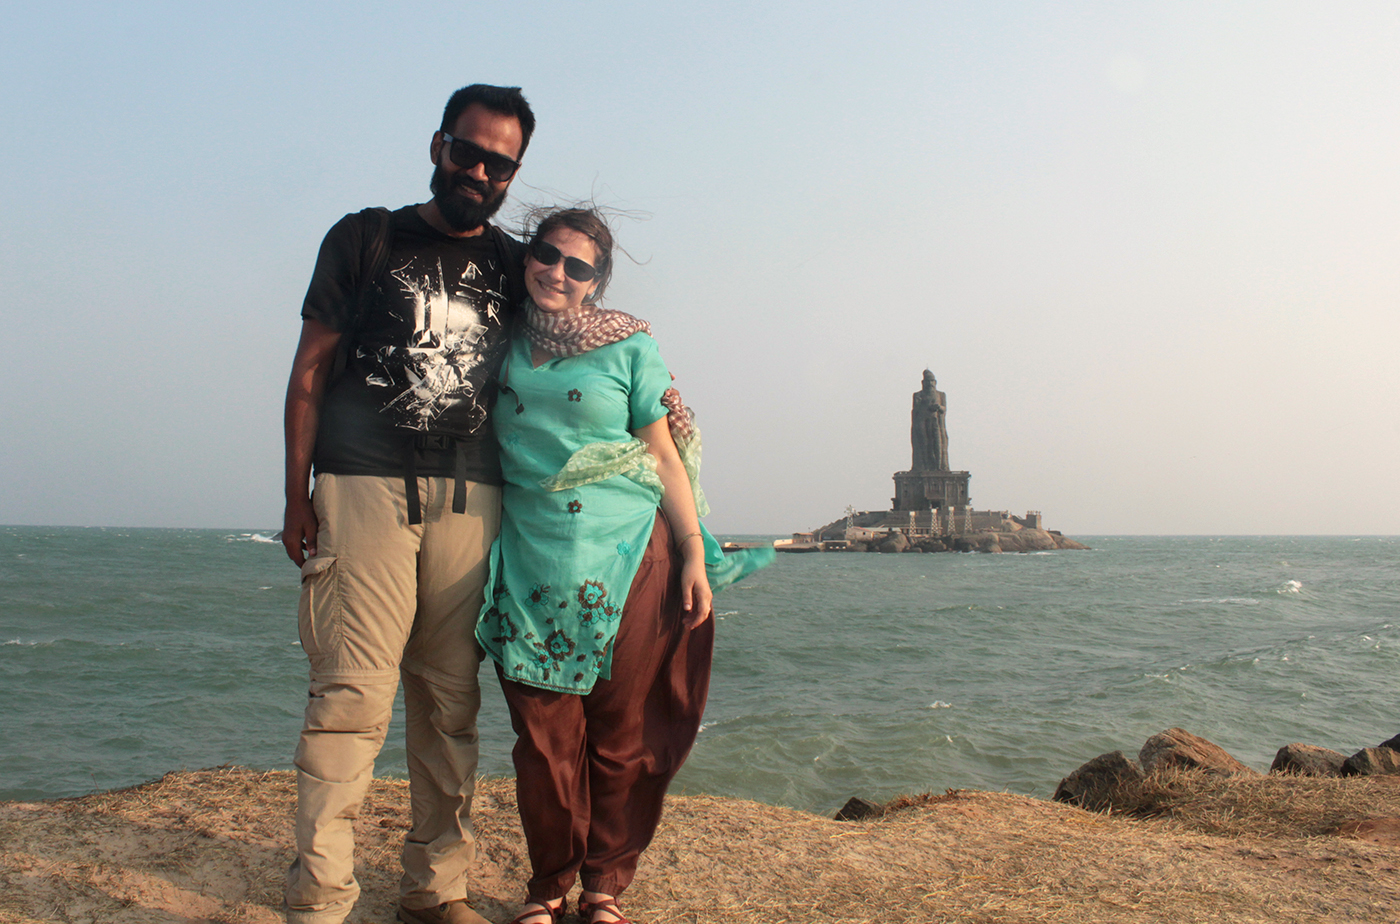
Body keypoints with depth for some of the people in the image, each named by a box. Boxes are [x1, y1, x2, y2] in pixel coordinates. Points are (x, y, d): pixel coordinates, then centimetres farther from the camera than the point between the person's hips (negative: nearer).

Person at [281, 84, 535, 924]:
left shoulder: (514, 266, 17)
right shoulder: (365, 239, 9)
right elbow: (311, 368, 5)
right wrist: (297, 498, -1)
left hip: (470, 501, 3)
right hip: (364, 491, -3)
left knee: (451, 699, 4)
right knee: (353, 693, -10)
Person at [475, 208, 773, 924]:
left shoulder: (629, 345, 4)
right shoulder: (505, 345, 12)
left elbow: (666, 457, 4)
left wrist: (695, 554, -2)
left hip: (628, 565, -2)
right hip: (532, 569, 2)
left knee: (623, 737, 2)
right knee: (546, 737, 2)